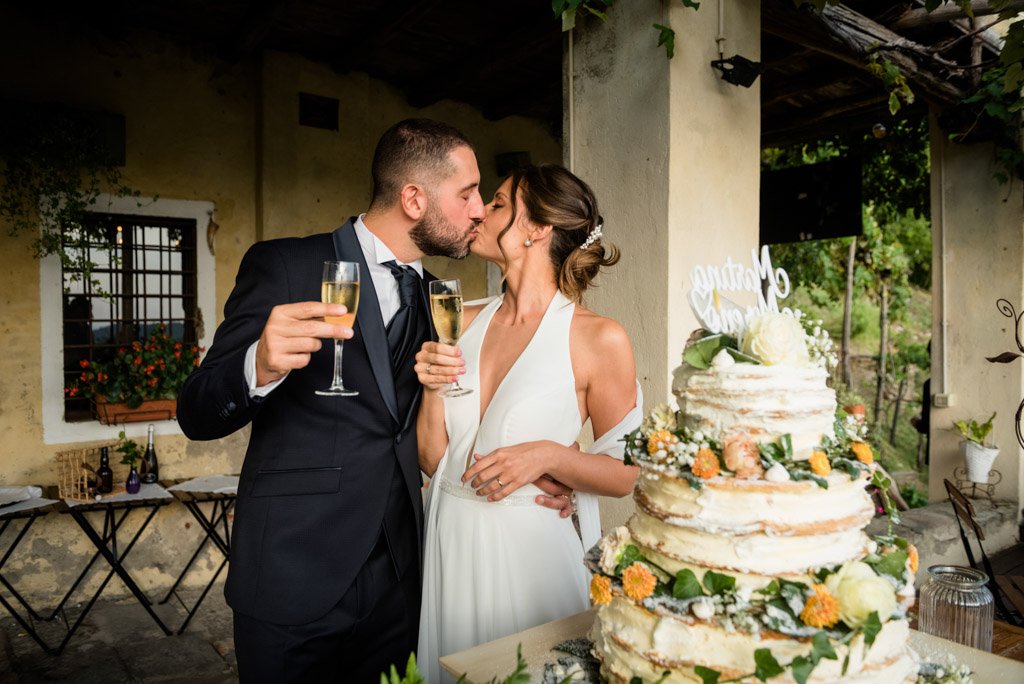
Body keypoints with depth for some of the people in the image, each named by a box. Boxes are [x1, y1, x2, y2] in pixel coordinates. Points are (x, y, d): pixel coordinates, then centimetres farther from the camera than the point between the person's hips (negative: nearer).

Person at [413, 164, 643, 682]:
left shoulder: (599, 338, -11)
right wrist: (432, 389, -13)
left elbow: (623, 475, -6)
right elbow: (433, 461, 3)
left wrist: (548, 455, -20)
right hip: (451, 545, 4)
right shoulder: (467, 324, 1)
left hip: (531, 548, -4)